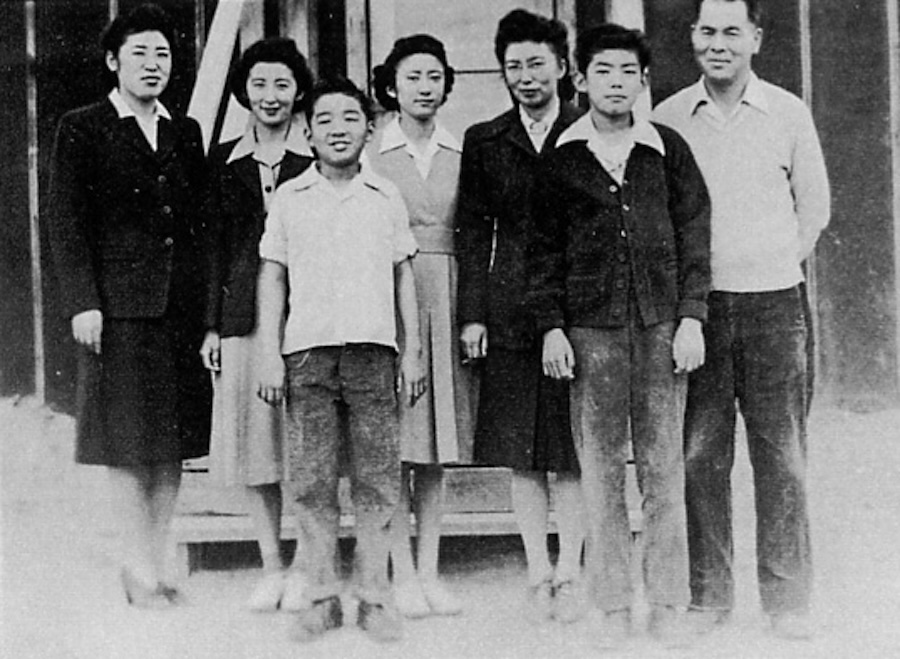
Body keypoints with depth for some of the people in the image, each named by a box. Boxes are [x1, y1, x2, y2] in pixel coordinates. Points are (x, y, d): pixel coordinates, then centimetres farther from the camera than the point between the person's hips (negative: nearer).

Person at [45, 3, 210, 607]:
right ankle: (140, 569, 5)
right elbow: (66, 223, -2)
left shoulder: (186, 133, 15)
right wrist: (82, 303, -11)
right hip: (119, 303, -4)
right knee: (129, 443, -2)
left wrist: (208, 304, 8)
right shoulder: (82, 130, 2)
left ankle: (154, 563, 15)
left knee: (174, 442, 6)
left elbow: (200, 221, 15)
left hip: (182, 304, 5)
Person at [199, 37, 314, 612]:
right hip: (244, 316, 3)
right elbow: (215, 245, 12)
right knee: (252, 442, 5)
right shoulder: (224, 161, 13)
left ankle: (304, 570, 5)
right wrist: (212, 323, 6)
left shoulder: (318, 160, 3)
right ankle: (271, 568, 14)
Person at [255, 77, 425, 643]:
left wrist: (413, 352, 8)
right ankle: (321, 597, 7)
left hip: (373, 348, 0)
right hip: (307, 349, 0)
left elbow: (404, 276, 13)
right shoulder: (289, 198, 9)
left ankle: (375, 596, 6)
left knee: (377, 478, -1)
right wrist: (270, 357, 3)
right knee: (312, 480, 0)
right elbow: (272, 278, 10)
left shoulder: (386, 196, 11)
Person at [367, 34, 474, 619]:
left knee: (439, 442, 5)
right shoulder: (370, 154, 2)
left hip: (447, 301, 3)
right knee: (396, 443, -3)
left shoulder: (461, 155, 9)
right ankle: (402, 575, 5)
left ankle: (430, 572, 12)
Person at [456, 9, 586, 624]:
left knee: (572, 453, 1)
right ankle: (539, 575, 12)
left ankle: (569, 574, 10)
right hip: (509, 312, 2)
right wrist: (472, 313, 0)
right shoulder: (484, 141, 10)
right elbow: (473, 233, 8)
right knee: (522, 456, 4)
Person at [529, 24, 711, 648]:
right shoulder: (560, 159, 7)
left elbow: (695, 237, 6)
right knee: (601, 469, 2)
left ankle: (668, 605, 8)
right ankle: (614, 607, 9)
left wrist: (692, 318, -2)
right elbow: (545, 249, 8)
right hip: (590, 328, 0)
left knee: (663, 467, 1)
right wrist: (551, 326, 0)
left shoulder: (668, 148, 7)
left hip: (662, 324, 0)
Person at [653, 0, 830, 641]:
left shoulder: (788, 112, 3)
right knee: (701, 455, 1)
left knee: (781, 455, 1)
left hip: (774, 302, -1)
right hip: (696, 304, 1)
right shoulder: (668, 118, 4)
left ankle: (788, 600, 8)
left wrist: (775, 264, 9)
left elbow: (815, 206, 12)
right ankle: (709, 595, 11)